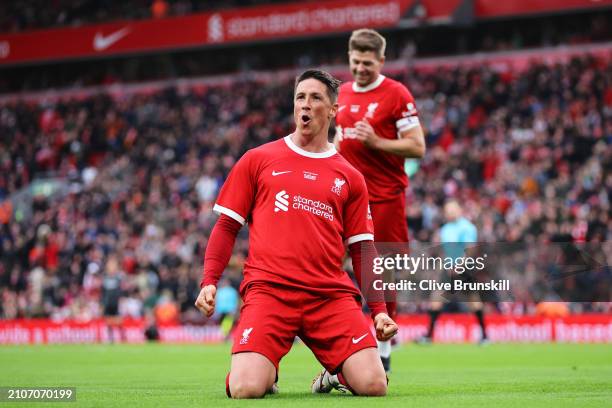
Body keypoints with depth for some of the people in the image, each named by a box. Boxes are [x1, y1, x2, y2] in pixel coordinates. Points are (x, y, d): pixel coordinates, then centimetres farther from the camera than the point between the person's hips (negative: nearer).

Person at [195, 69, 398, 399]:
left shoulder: (349, 178, 15)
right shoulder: (257, 160, 12)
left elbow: (362, 248, 16)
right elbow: (227, 226, 12)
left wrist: (379, 309, 7)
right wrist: (209, 281, -1)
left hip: (332, 294, 1)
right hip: (268, 291, -1)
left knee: (373, 385, -17)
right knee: (245, 389, -22)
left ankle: (337, 373, 18)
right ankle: (267, 371, 15)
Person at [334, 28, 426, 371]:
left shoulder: (397, 94, -4)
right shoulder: (342, 95, 14)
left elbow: (418, 147, -8)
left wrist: (376, 141, -18)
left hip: (385, 197, -5)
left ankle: (383, 354, 7)